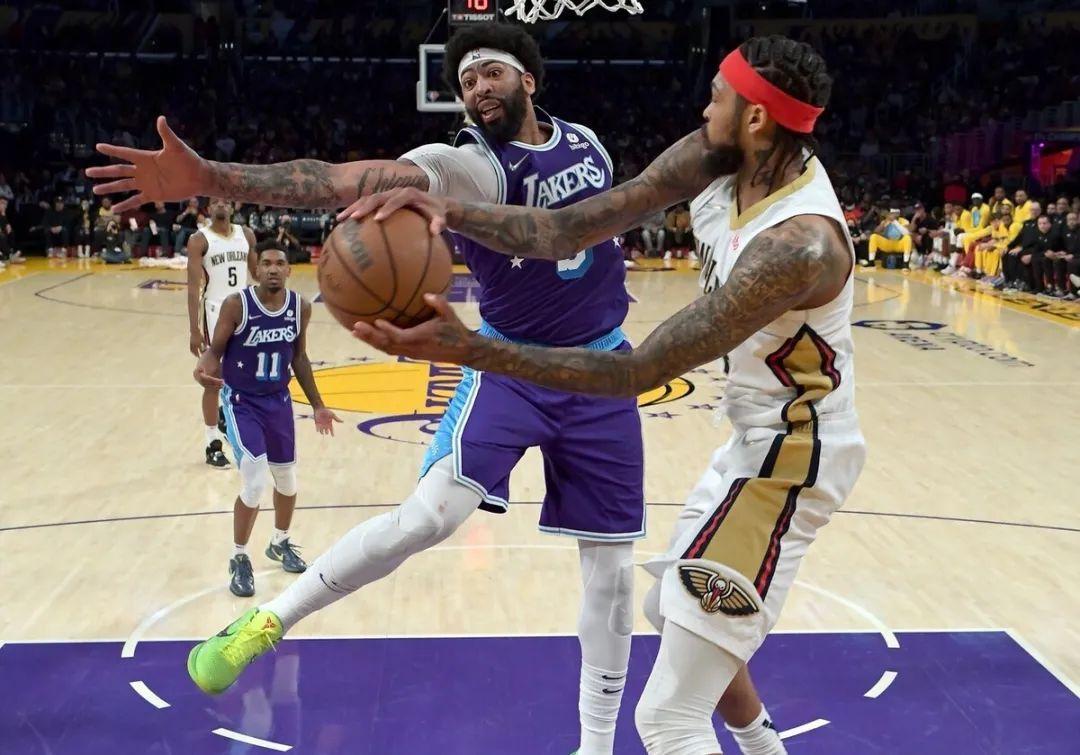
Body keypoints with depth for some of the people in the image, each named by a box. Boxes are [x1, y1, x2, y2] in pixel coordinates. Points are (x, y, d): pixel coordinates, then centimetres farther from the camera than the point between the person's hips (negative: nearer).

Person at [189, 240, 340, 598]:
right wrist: (204, 370, -36)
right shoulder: (236, 304, -20)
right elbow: (215, 351, -12)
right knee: (254, 483, -14)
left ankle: (280, 544, 42)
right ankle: (239, 560, 7)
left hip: (279, 400, 5)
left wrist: (317, 405, 10)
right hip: (241, 402, -5)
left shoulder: (300, 306, -7)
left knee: (287, 479, 15)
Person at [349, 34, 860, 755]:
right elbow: (566, 230, -9)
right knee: (672, 608, 30)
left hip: (789, 458, -10)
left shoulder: (799, 244, -32)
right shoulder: (713, 161, -6)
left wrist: (471, 350, -39)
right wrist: (451, 210, -25)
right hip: (757, 437, 10)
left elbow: (640, 372, -33)